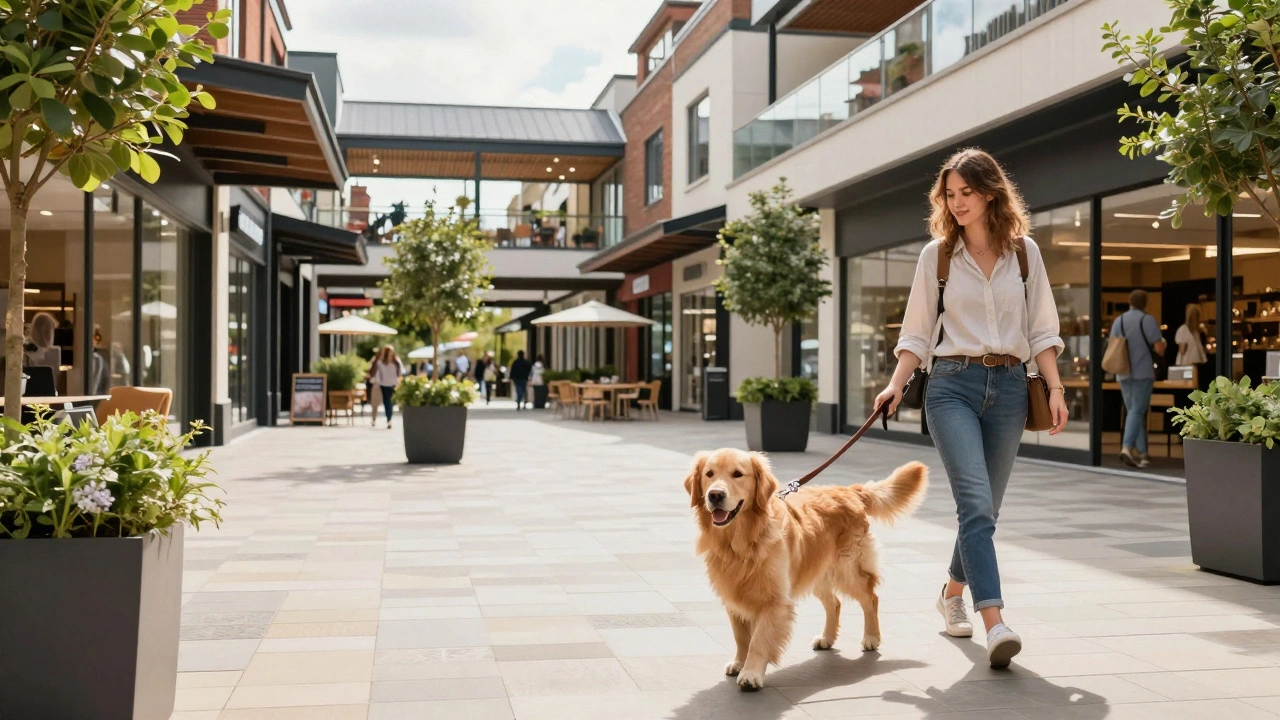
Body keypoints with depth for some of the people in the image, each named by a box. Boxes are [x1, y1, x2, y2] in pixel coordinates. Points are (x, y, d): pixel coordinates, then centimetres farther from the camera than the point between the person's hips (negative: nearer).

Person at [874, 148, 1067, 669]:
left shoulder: (1025, 251, 8)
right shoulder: (936, 254, 4)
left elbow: (1041, 330, 9)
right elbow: (918, 331, 6)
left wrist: (1055, 389, 0)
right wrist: (897, 384, -6)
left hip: (1009, 386, 2)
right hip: (953, 383, -2)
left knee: (984, 508, 10)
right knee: (976, 502, -17)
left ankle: (953, 594, 34)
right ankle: (995, 624, -23)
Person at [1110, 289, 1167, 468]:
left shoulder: (1118, 321, 7)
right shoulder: (1148, 320, -7)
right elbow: (1160, 349, -10)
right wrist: (1161, 343, 12)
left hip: (1123, 373, 5)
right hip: (1143, 372, -4)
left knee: (1133, 412, 11)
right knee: (1137, 412, -6)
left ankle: (1142, 453, 12)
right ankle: (1127, 447, -21)